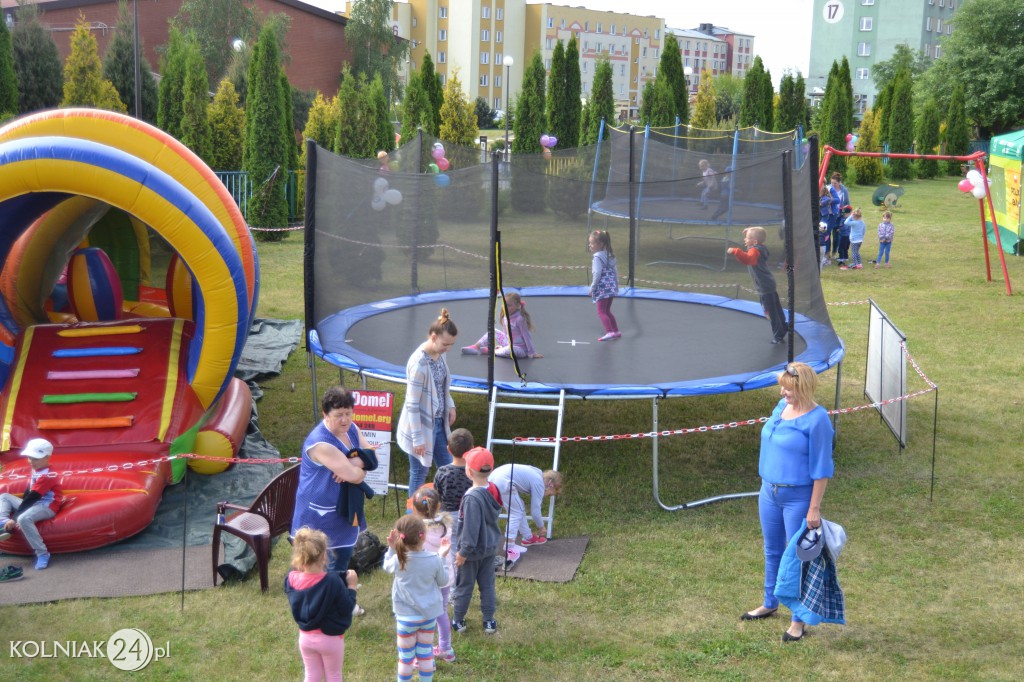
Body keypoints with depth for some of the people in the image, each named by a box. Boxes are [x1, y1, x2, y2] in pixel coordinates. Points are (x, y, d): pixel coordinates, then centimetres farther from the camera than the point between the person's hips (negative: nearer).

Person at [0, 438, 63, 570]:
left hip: (47, 506, -10)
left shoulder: (46, 476, -21)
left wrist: (14, 518, -25)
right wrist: (20, 506, 1)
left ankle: (42, 554, -31)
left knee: (24, 518, -38)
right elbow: (28, 492, 16)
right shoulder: (36, 470, 9)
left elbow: (32, 497, -24)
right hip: (34, 504, 10)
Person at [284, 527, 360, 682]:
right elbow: (346, 608, -19)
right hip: (330, 639, -4)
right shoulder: (332, 581, -27)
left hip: (306, 637, 4)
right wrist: (352, 586, -5)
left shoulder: (292, 579, -15)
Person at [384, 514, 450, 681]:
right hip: (429, 614, 2)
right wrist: (443, 557, 5)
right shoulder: (434, 560, -17)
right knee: (426, 654, 15)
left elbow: (387, 567, 6)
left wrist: (392, 548, 3)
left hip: (406, 616, -1)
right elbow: (443, 581, 1)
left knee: (406, 657, 12)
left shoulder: (398, 560, -18)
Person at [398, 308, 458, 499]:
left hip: (438, 422, 8)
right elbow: (412, 405, -23)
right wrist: (418, 439, -20)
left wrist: (450, 405, 11)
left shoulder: (439, 353, -4)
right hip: (421, 425, -8)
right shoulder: (419, 363, -28)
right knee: (420, 472, 8)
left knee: (447, 466, 18)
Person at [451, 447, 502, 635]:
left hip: (472, 551, -6)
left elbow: (471, 528, -26)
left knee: (464, 585, 12)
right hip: (490, 547, 6)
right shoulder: (493, 490, -7)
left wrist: (463, 551, -16)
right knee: (488, 584, 17)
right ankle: (489, 621, 27)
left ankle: (457, 621, 27)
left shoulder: (472, 497, -30)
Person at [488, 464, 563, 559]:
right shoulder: (539, 484, -3)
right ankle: (509, 547, -3)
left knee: (519, 509, 20)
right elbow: (535, 510, 1)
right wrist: (541, 527, 16)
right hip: (503, 483, -10)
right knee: (516, 513, -1)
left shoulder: (537, 475, 23)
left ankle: (528, 537, 32)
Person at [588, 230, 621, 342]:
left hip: (602, 287, -9)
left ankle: (609, 332, -17)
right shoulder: (609, 255, 12)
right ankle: (616, 331, 19)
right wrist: (616, 284, 25)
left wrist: (592, 287, -14)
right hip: (612, 287, 9)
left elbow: (597, 273, -20)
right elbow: (615, 271, 17)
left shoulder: (597, 257, -14)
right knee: (607, 311, 18)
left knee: (601, 311, -6)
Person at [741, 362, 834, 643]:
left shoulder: (817, 420, -19)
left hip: (798, 498, -7)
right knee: (772, 551, 21)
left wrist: (814, 508, -17)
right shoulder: (781, 407, 3)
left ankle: (799, 620, 16)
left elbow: (821, 468, -17)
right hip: (770, 493, 8)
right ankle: (770, 604, 39)